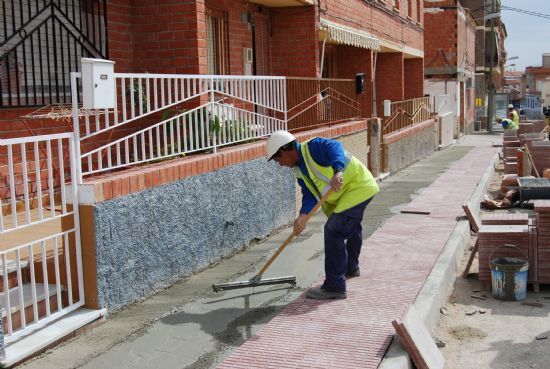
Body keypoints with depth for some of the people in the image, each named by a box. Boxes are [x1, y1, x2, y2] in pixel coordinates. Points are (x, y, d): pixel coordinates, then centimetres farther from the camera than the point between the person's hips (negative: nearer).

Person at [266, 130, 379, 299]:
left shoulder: (313, 147, -18)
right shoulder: (299, 170, 9)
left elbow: (335, 147, -36)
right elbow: (309, 194, 0)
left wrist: (338, 171, -53)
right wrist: (303, 215, -19)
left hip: (358, 187, -11)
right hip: (345, 195, 11)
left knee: (333, 231, -16)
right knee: (351, 227, 30)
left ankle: (335, 287, -12)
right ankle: (351, 268, 56)